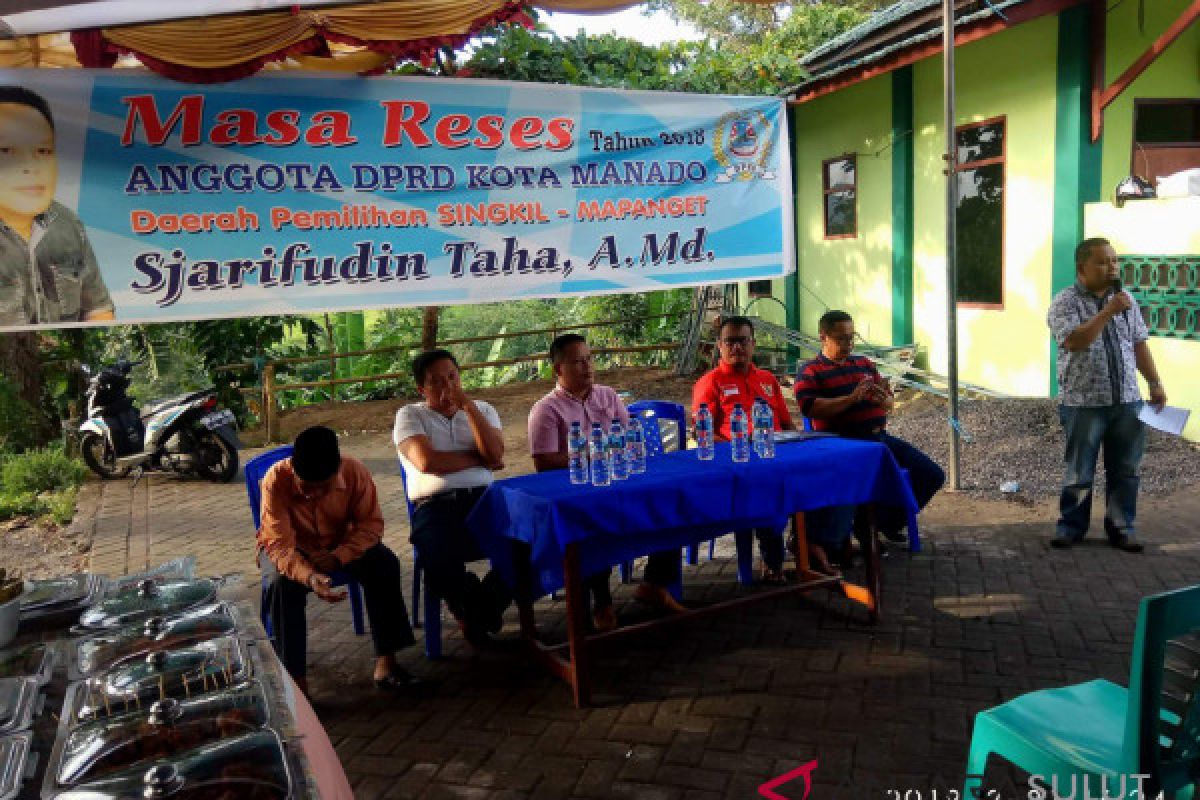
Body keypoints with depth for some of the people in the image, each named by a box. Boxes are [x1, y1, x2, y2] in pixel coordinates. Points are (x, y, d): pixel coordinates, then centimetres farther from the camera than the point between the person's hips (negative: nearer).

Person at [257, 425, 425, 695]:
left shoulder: (355, 472, -24)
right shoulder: (276, 480, -30)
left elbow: (371, 524, -16)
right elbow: (279, 544, -31)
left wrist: (338, 557, -33)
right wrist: (309, 577, -50)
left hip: (341, 545, 2)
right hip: (291, 549, -1)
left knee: (385, 564, -24)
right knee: (282, 583, -34)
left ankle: (385, 663, -18)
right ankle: (295, 680, -24)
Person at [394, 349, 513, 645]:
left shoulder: (482, 410, 19)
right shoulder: (410, 416, 9)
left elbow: (495, 455, -2)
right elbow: (427, 462, -10)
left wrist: (466, 403, -5)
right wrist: (479, 459, 1)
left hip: (484, 499, 3)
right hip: (435, 507, -2)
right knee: (438, 560, -34)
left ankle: (486, 602, 4)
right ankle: (469, 609, 4)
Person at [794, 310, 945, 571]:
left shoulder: (865, 364, 22)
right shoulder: (810, 371, 2)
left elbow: (890, 403, 20)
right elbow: (811, 407, -16)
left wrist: (884, 399, -7)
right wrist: (852, 398, -22)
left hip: (878, 436, 7)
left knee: (932, 475, 4)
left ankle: (888, 521, 19)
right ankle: (820, 545, -42)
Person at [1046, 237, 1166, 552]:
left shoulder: (1126, 299, 12)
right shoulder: (1065, 301, -7)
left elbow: (1139, 345, 15)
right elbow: (1074, 342, -22)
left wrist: (1155, 383, 11)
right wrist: (1108, 311, -19)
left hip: (1127, 401, 5)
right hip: (1083, 403, -5)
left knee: (1126, 470, 9)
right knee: (1079, 471, 5)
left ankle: (1122, 527, 22)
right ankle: (1070, 526, 20)